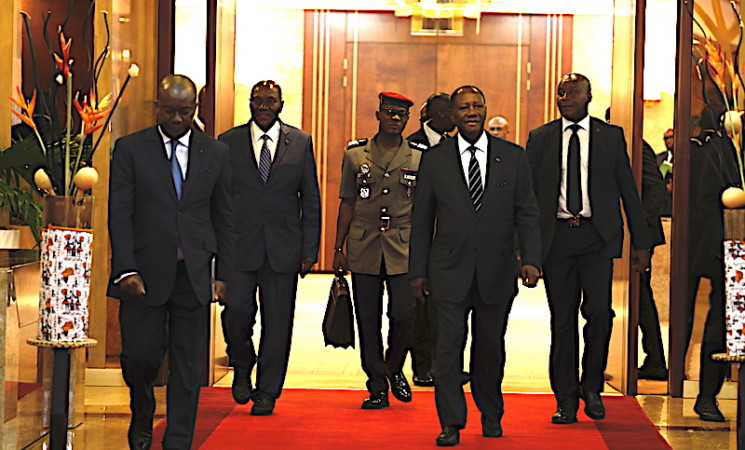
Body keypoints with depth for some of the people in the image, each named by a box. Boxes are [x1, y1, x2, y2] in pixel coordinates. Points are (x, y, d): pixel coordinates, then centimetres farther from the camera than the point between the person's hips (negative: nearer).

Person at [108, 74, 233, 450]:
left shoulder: (215, 153, 8)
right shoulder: (130, 148, 2)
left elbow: (223, 217, 9)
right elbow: (119, 213, -2)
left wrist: (222, 274, 3)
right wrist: (126, 270, -11)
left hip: (194, 274, 2)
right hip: (145, 272, -2)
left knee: (188, 365, 4)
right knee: (140, 354, 0)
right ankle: (142, 412, 31)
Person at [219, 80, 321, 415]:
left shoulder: (300, 142, 7)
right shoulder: (228, 142, 6)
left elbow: (311, 200, 8)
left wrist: (310, 249, 2)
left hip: (284, 248, 1)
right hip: (239, 246, -1)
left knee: (277, 322, 3)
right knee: (237, 310, -12)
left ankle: (267, 392, 15)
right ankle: (242, 368, 17)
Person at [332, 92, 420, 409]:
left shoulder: (419, 158, 6)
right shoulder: (355, 154, 7)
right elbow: (346, 204, 10)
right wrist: (338, 249, 6)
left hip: (403, 250, -1)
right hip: (363, 249, 1)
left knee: (404, 314, -8)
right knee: (368, 320, 2)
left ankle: (394, 370, 20)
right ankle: (377, 387, 14)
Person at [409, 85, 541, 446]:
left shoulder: (513, 157, 6)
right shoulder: (434, 161, 4)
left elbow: (527, 213, 4)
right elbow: (422, 220, 7)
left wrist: (531, 259, -7)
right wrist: (417, 271, 4)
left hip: (496, 271, 1)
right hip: (450, 271, -1)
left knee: (490, 347, 10)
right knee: (449, 346, -4)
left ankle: (491, 416, 28)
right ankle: (451, 424, 3)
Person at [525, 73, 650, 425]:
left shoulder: (611, 135, 9)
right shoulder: (539, 139, 10)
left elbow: (628, 191, 9)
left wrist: (641, 242, 5)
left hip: (596, 237, -1)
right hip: (556, 236, 1)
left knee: (598, 311, -14)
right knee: (562, 320, 3)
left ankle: (591, 386, 8)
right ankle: (566, 400, 12)